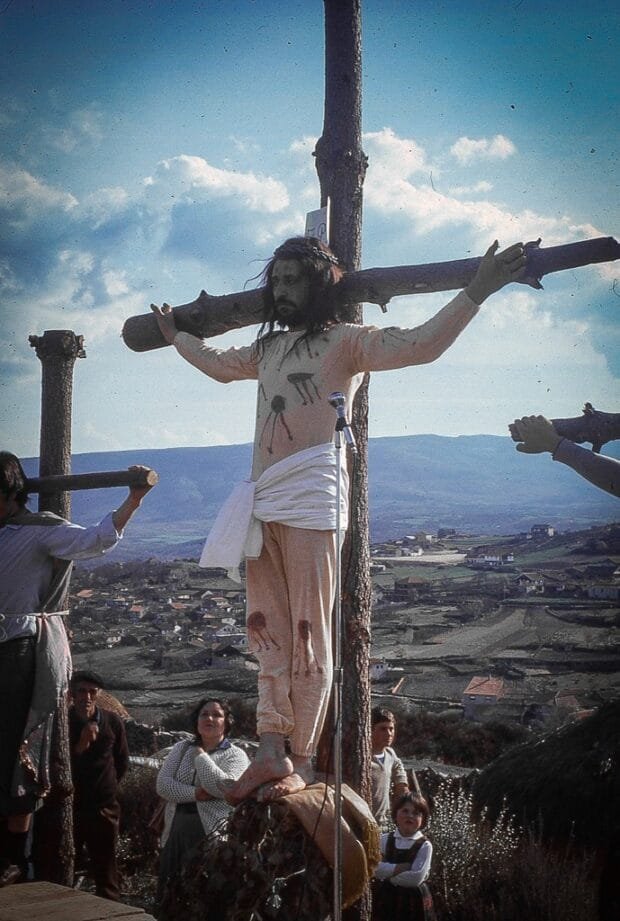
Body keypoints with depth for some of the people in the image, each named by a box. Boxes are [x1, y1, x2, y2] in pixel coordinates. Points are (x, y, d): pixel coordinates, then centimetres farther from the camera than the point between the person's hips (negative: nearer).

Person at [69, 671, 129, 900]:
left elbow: (122, 761, 11)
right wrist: (81, 744, -22)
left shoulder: (112, 722, -2)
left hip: (104, 806, 1)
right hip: (69, 804, -1)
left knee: (106, 871, 6)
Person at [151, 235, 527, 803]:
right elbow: (219, 364, 44)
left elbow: (420, 344, -10)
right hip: (261, 506, 7)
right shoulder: (268, 350, 24)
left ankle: (302, 762, -2)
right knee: (268, 631, 2)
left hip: (310, 507, -7)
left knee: (310, 636, -6)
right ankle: (271, 753, 3)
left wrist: (476, 293, -19)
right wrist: (175, 335, 56)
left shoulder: (345, 342, 3)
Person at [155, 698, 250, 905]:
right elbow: (162, 785, 0)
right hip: (177, 833, 4)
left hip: (213, 836, -4)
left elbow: (224, 787, -19)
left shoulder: (235, 755, -1)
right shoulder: (180, 749, 12)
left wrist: (200, 755, -7)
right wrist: (195, 794, -15)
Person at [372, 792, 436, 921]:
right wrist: (402, 867, -19)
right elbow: (375, 868, -12)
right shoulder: (384, 839, 1)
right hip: (385, 900, 2)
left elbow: (416, 878, -18)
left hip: (413, 902, -2)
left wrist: (387, 873, -12)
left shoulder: (424, 845, -7)